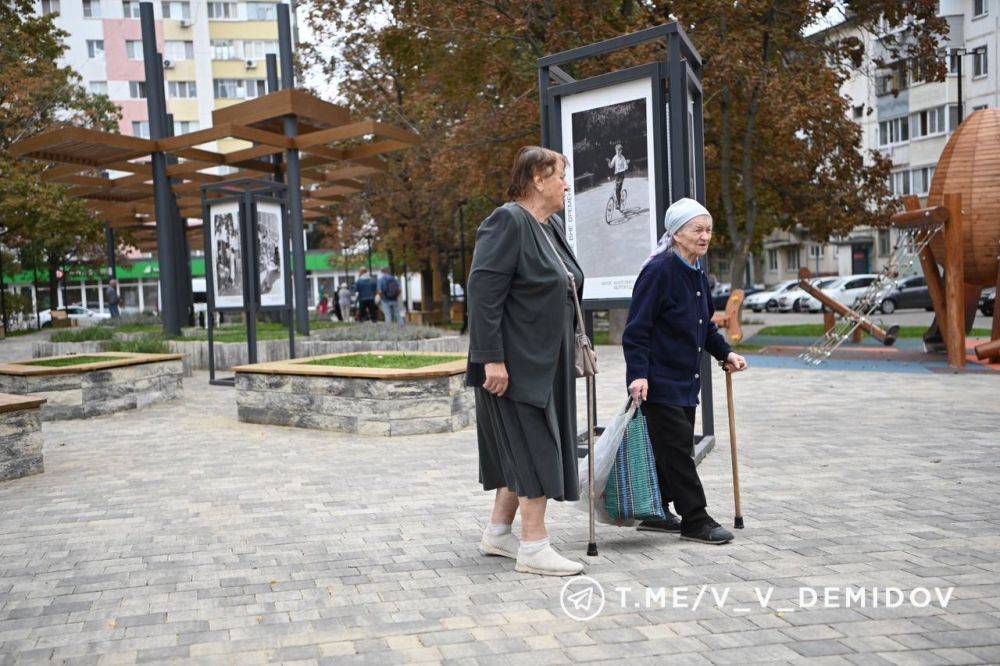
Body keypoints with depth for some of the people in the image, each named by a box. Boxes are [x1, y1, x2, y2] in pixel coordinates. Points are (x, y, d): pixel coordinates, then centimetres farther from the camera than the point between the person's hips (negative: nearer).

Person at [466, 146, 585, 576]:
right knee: (534, 447, -6)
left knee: (521, 448, 14)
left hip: (546, 360, 10)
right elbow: (483, 291, -20)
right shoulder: (508, 221, -14)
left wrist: (578, 343, 18)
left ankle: (498, 533, 26)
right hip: (516, 361, -9)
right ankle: (534, 547, 3)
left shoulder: (552, 226, 14)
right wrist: (492, 358, -24)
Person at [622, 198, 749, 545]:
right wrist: (638, 374, -25)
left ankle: (655, 514, 26)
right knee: (677, 450, -4)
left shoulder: (698, 275, 12)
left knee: (673, 450, 14)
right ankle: (695, 520, 5)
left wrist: (726, 352, 16)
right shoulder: (659, 270, -15)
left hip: (686, 380, 9)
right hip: (659, 381, -9)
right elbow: (637, 329, -19)